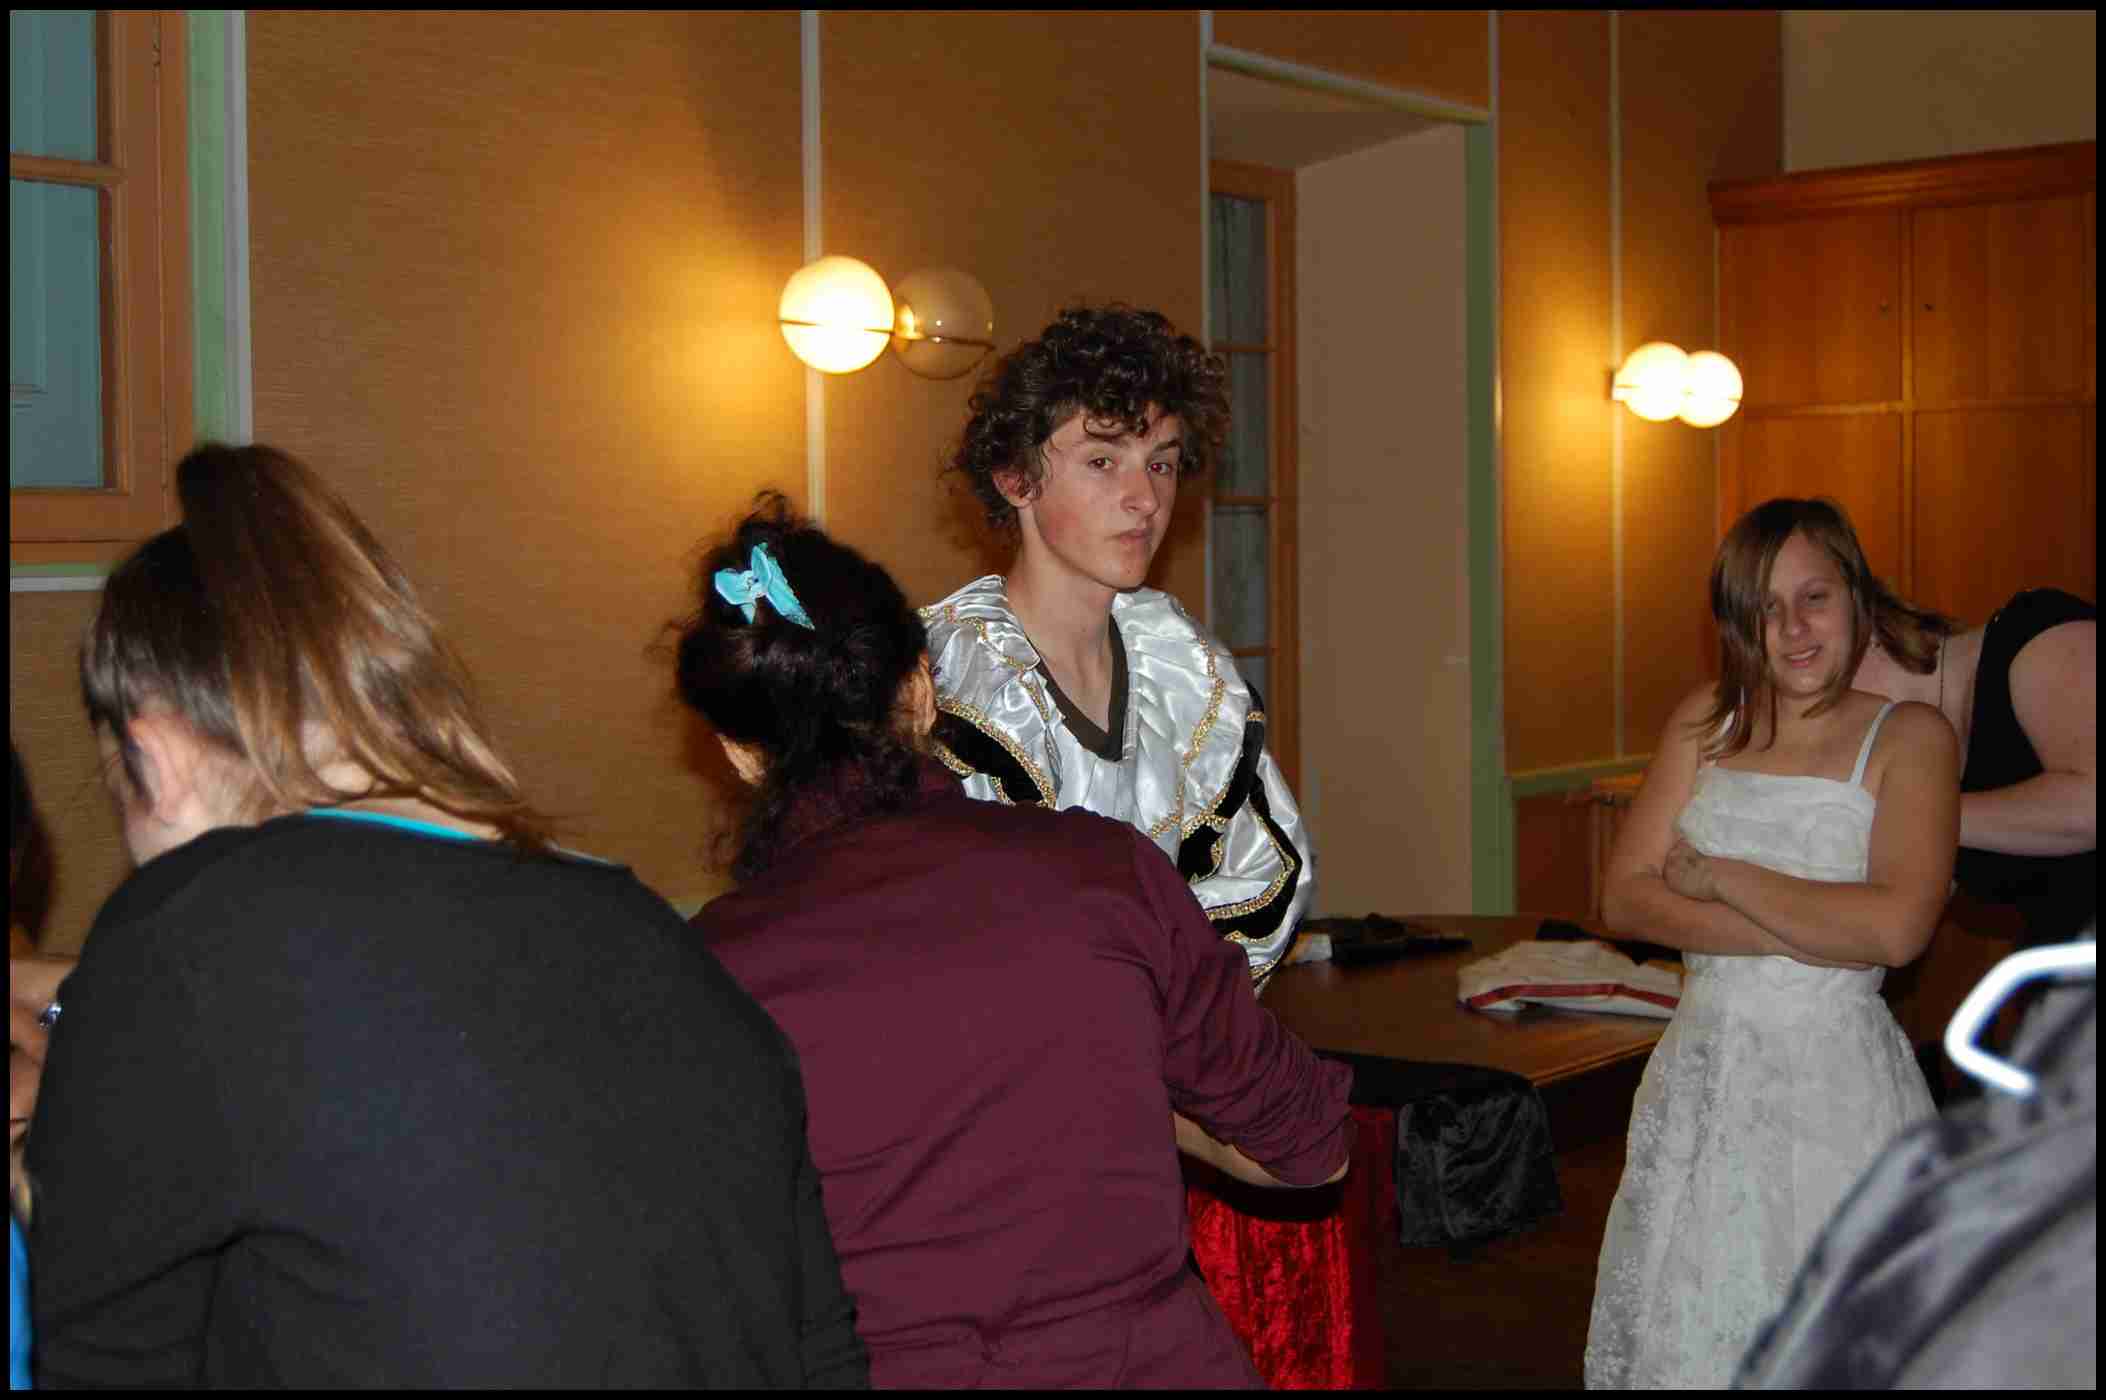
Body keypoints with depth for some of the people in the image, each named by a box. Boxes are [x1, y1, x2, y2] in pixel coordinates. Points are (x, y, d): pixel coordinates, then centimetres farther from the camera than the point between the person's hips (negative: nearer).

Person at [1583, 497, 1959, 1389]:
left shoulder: (1909, 736, -4)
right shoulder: (1707, 720, 7)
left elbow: (1898, 926, -19)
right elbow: (1624, 898, -1)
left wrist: (1719, 876, -10)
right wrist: (1807, 933, -12)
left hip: (1835, 1078, -4)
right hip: (1700, 1072, 4)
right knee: (1684, 1333, 10)